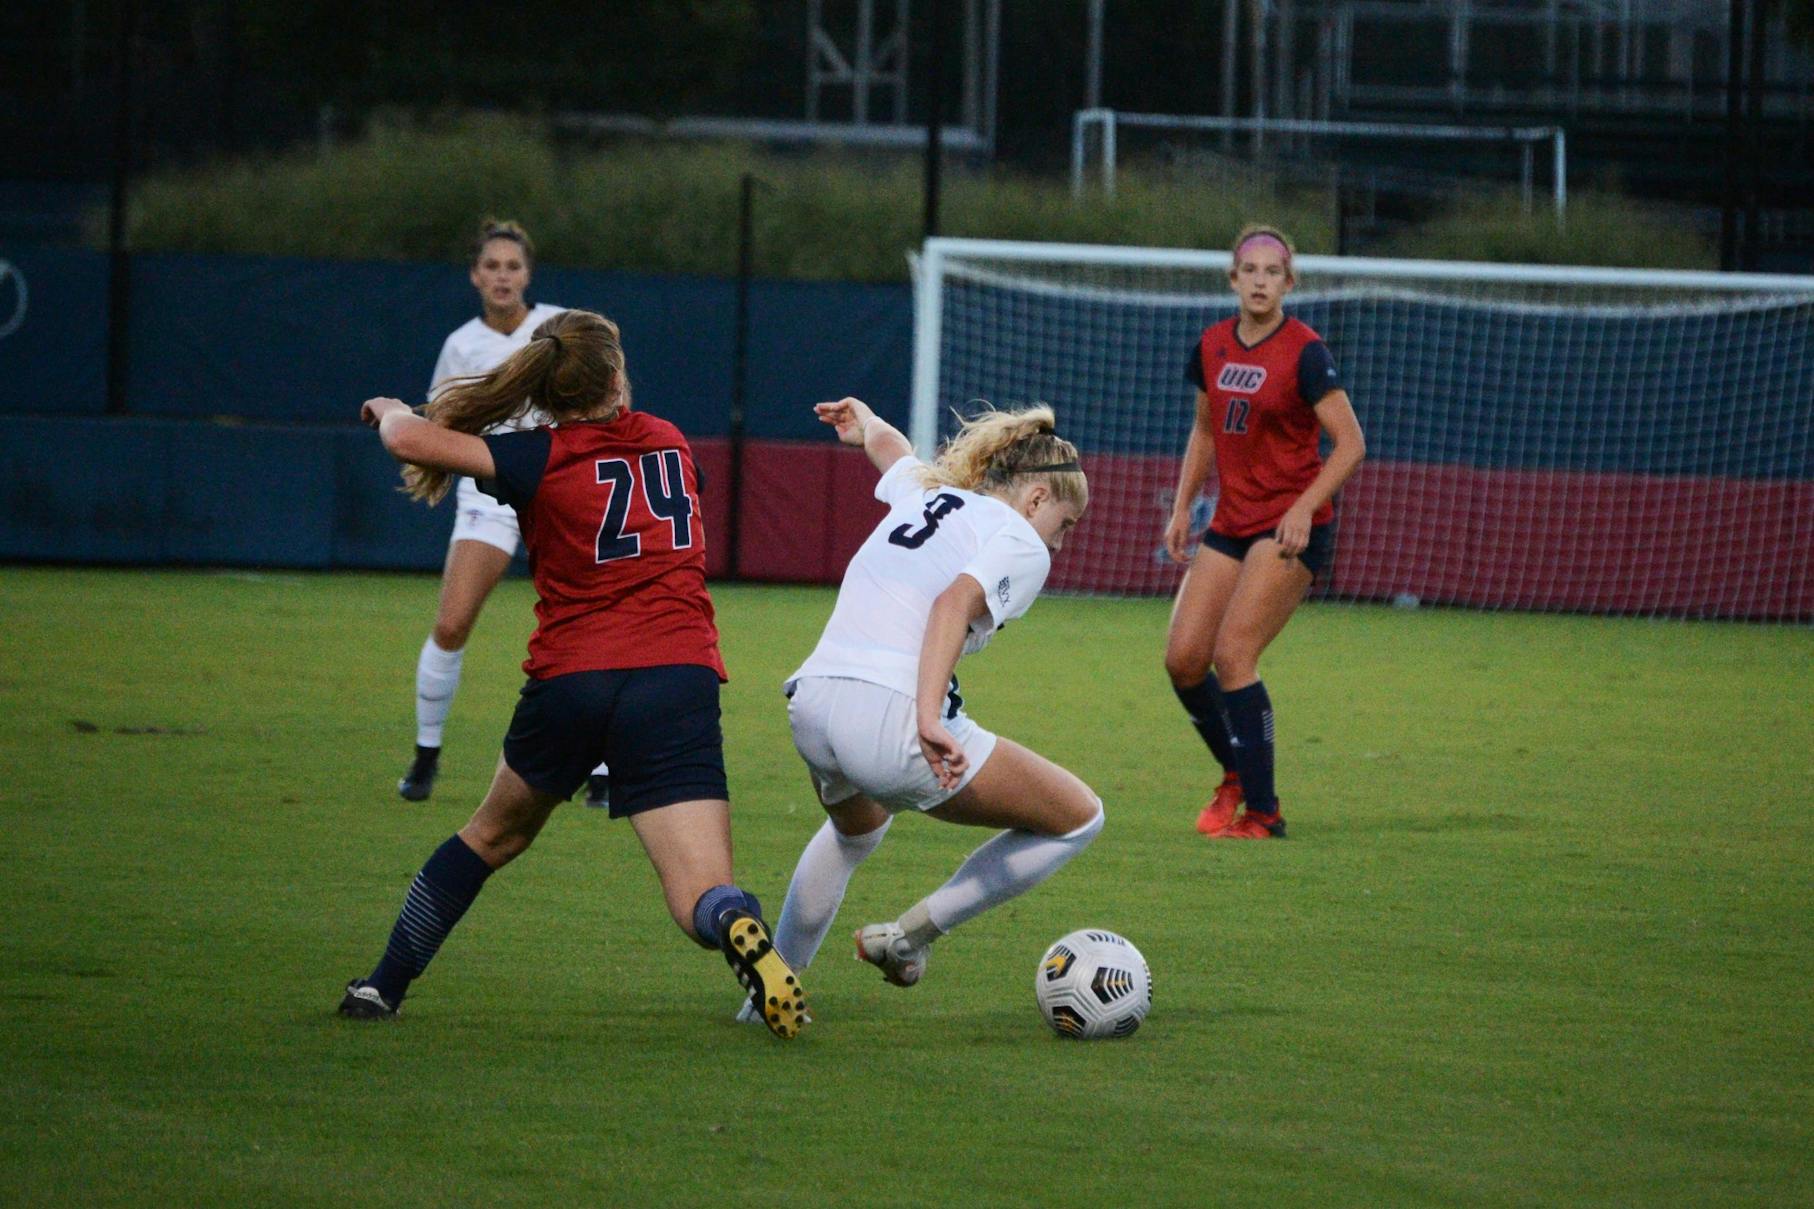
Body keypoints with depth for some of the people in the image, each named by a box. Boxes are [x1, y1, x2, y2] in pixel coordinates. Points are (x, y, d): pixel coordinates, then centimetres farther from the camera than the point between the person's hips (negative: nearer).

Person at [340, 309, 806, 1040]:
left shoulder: (542, 458, 1)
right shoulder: (668, 442, 15)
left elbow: (410, 439, -6)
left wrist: (390, 411, 15)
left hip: (569, 680, 0)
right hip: (679, 676, 1)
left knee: (494, 834, 27)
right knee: (702, 898, -8)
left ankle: (383, 987, 29)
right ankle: (742, 933, -44)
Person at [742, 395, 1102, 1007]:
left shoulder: (923, 494, 24)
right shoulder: (1021, 545, 2)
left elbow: (888, 444, 47)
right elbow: (956, 601, -18)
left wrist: (866, 422, 72)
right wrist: (928, 717, -29)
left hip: (810, 707, 8)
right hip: (891, 720, -8)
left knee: (856, 827, 42)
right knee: (1079, 817, 8)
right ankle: (912, 933, 8)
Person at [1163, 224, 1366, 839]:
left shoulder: (1303, 352, -12)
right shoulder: (1212, 345, 7)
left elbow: (1350, 443, -13)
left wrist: (1304, 509, -22)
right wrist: (1182, 506, 14)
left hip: (1291, 526, -6)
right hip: (1232, 522, 7)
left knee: (1232, 653, -17)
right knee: (1183, 657, -3)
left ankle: (1263, 812, -10)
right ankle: (1237, 776, 19)